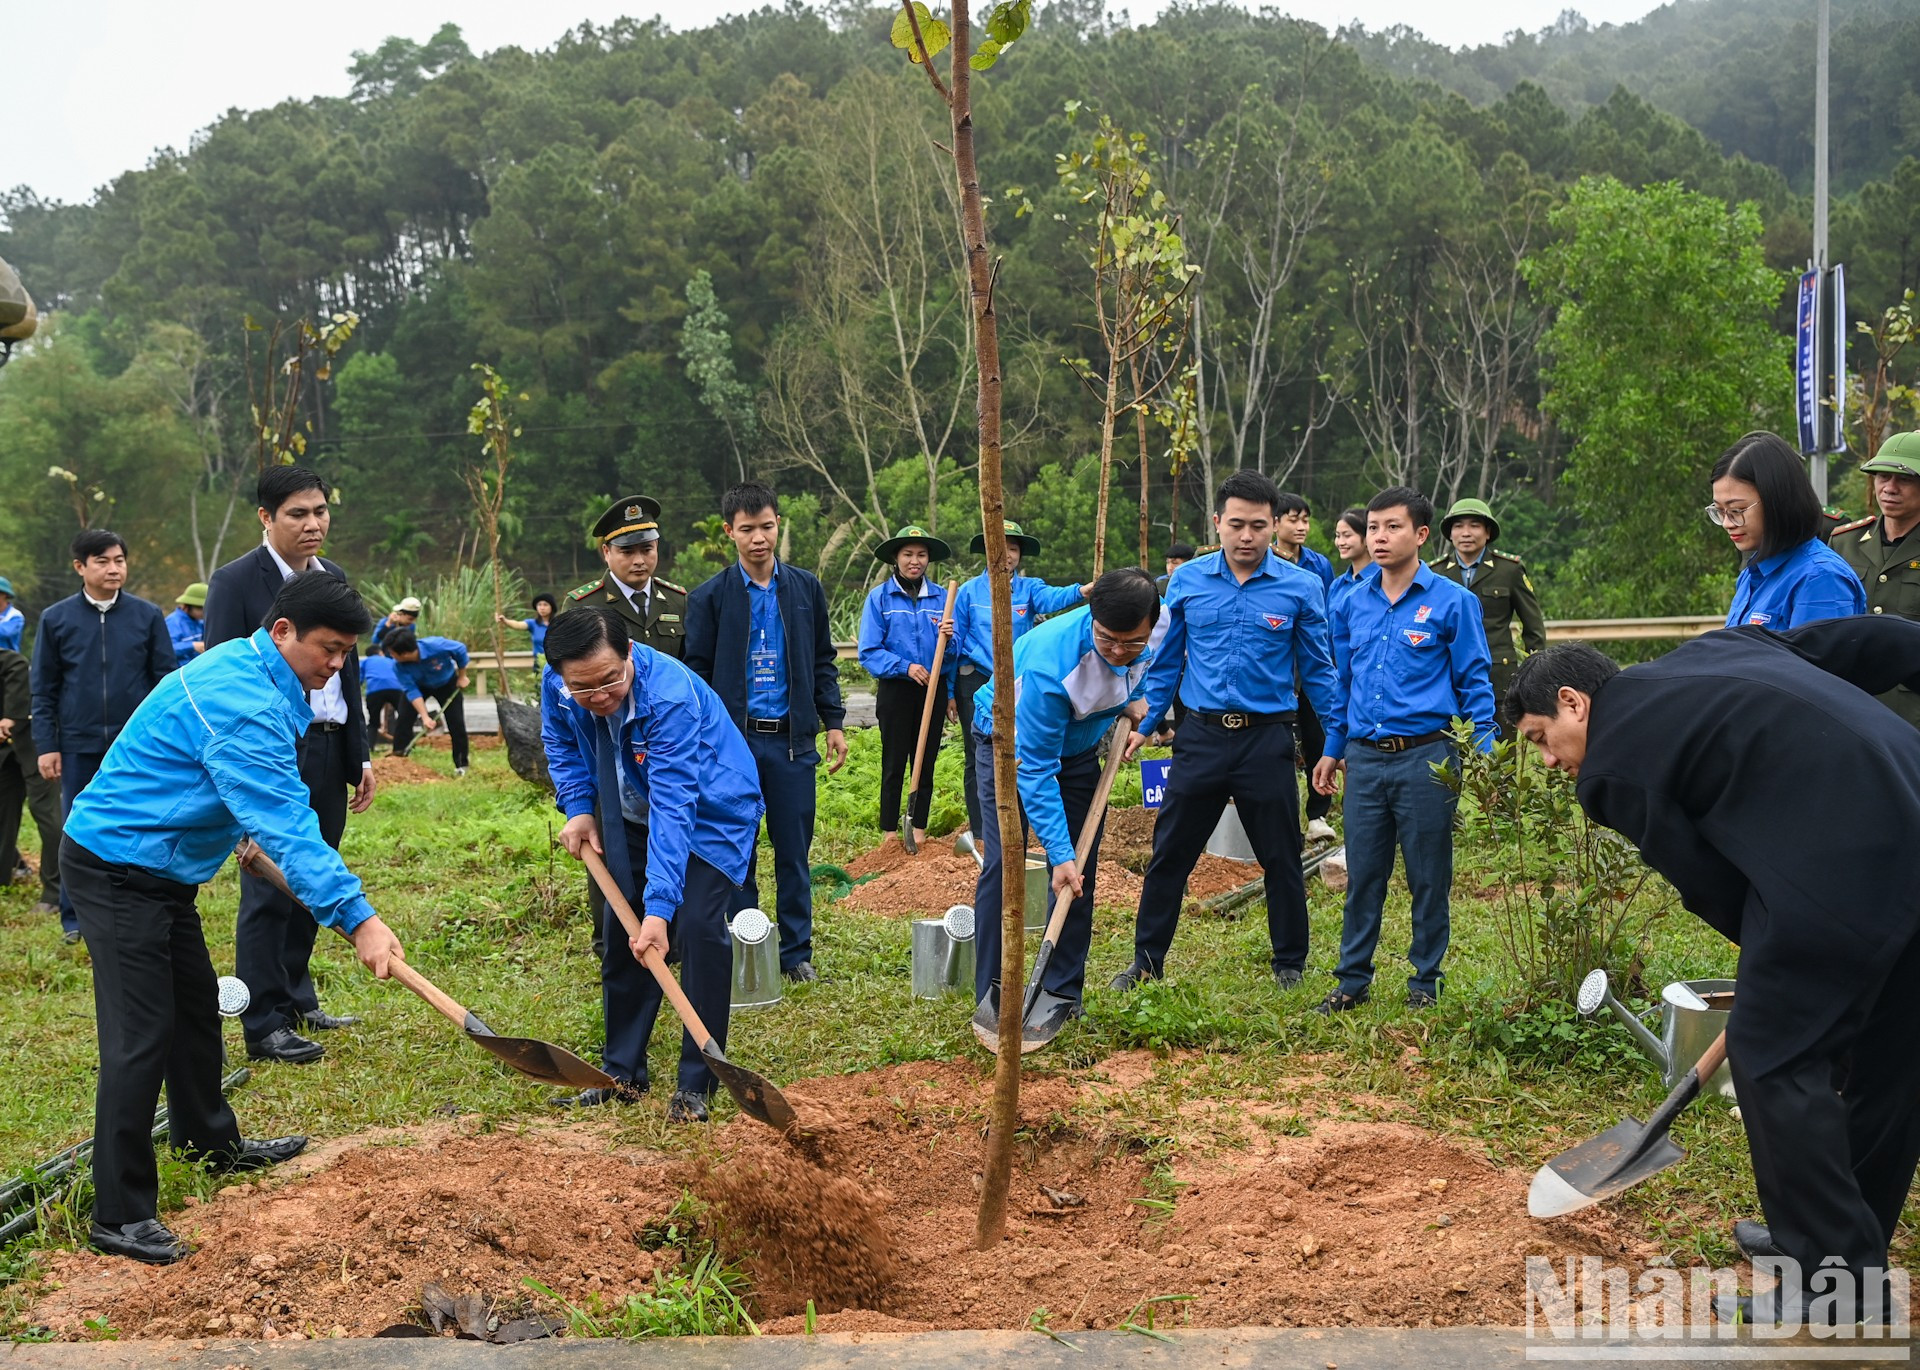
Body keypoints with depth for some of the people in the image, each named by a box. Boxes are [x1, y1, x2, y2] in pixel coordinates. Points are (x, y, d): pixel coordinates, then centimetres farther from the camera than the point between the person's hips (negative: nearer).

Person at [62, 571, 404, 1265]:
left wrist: (241, 833, 27)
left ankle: (212, 1140, 39)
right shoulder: (243, 705, -28)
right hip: (118, 871, -11)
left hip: (160, 868, 11)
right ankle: (121, 1217, -5)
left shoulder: (243, 668, 5)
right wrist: (358, 919, -37)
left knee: (196, 1005, 21)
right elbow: (287, 825, -34)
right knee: (141, 1035, -10)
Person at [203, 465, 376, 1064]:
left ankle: (296, 998, 27)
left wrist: (360, 756, 16)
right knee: (268, 890, -3)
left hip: (329, 753, 7)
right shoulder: (235, 582, -8)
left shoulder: (334, 579, 12)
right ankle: (264, 1026, 4)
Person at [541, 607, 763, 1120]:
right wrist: (578, 808, -9)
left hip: (710, 814, -6)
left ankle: (695, 1085, -9)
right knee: (621, 933, 7)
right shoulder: (557, 689, -18)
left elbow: (673, 806, -42)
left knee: (696, 928, -19)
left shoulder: (670, 694, -38)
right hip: (632, 818, 6)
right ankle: (623, 1074, 22)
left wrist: (659, 906, -47)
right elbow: (561, 745, 7)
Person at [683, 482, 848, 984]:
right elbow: (697, 673, 3)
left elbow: (823, 662, 13)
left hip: (792, 739, 2)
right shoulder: (709, 597, 1)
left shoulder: (806, 588, 8)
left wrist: (833, 722, 6)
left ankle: (796, 951, 17)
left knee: (795, 852, 6)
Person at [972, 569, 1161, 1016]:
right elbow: (1035, 769, -35)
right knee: (1003, 864, -14)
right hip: (1010, 742, -5)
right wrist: (1059, 853, -37)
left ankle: (1063, 992, 8)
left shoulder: (1145, 644, -22)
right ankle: (990, 997, -8)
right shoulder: (1049, 663, -41)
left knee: (1080, 871, -1)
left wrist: (1135, 700, -9)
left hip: (1078, 747, 5)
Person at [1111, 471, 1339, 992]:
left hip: (1268, 740, -1)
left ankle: (1290, 963, 26)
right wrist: (1144, 724, 7)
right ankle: (1146, 961, 20)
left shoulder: (1301, 587, -3)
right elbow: (1166, 662, 11)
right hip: (1201, 735, 2)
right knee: (1169, 854, 7)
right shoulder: (1186, 581, 2)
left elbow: (1317, 670, 3)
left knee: (1281, 859, 9)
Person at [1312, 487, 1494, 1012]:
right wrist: (1332, 748, 19)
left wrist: (1483, 754, -8)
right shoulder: (1351, 604, 9)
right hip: (1365, 758, 4)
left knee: (1429, 877, 6)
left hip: (1425, 757, -3)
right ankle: (1353, 979, 19)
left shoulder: (1452, 602, -3)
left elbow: (1475, 683, -1)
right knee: (1362, 875, 9)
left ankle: (1425, 980, 19)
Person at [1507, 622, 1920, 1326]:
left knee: (1772, 1058, 4)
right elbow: (1862, 641, 21)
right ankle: (1849, 1239, 36)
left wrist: (1774, 951, 19)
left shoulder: (1611, 769, 2)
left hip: (1842, 867, -9)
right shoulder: (1712, 649, 23)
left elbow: (1707, 880, 4)